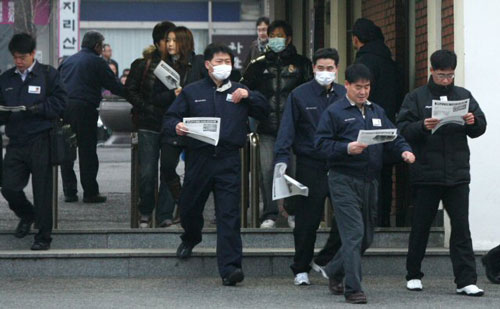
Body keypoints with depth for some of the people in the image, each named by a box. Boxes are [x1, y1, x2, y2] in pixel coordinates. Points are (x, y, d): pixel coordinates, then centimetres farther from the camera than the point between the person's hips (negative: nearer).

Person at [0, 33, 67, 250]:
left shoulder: (48, 75, -1)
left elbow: (60, 103, -6)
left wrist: (39, 108, -19)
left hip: (40, 142, -4)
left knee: (42, 191, 0)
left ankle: (43, 237, 12)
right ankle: (27, 216, 30)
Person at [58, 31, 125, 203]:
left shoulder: (68, 61, 19)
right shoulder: (97, 62, 0)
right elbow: (113, 85, 0)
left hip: (63, 108, 6)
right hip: (84, 108, -6)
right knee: (87, 152, -1)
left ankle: (69, 192, 9)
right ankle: (90, 193, 0)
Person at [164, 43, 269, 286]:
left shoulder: (238, 92, 12)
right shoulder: (192, 92, 9)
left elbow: (264, 111, 15)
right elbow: (170, 118, 6)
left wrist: (249, 96, -2)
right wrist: (176, 126, -17)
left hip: (228, 160, -1)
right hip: (199, 158, 1)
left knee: (229, 215, -10)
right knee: (189, 208, 15)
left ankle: (230, 267, -13)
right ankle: (191, 238, 49)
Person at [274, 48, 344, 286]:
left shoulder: (345, 96, 9)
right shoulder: (299, 95, 0)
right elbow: (287, 129, -4)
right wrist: (282, 158, -15)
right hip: (310, 166, -3)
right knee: (307, 221, 2)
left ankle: (325, 259, 14)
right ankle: (301, 269, 15)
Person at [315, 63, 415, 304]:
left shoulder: (377, 112, 16)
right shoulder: (334, 112, -2)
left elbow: (393, 139, 14)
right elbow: (321, 143, -8)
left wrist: (404, 151, -6)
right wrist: (346, 149, -22)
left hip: (369, 181, 7)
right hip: (343, 181, -7)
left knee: (366, 237, 13)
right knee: (354, 234, -13)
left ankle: (334, 272, 34)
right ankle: (353, 289, -11)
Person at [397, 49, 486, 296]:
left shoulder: (463, 96, 11)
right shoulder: (416, 97, 3)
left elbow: (480, 128, 10)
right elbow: (403, 130, -5)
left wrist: (473, 122, -12)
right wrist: (423, 126, -23)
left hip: (457, 174, 2)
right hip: (425, 174, -2)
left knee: (461, 227, -3)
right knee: (421, 226, 8)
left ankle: (466, 281, -5)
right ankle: (413, 275, 22)